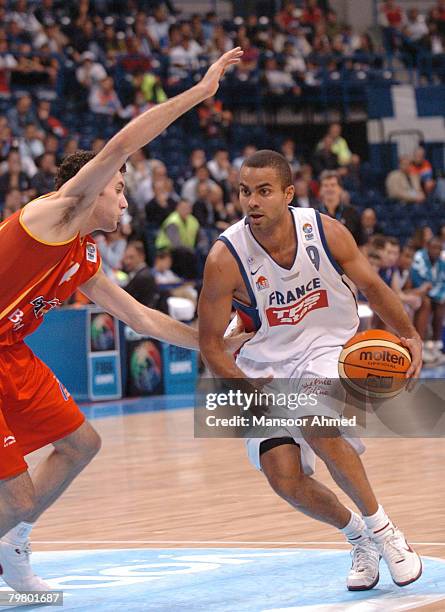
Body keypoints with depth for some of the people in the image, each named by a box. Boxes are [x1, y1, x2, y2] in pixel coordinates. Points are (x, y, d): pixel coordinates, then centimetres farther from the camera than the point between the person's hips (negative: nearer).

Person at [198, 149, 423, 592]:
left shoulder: (325, 231, -15)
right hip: (267, 366, 1)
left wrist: (409, 336, -6)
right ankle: (357, 536, 18)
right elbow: (210, 342, -11)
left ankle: (382, 530, -14)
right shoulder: (226, 258, -20)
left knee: (315, 421, -32)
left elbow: (371, 286, 4)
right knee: (284, 479, -12)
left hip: (331, 348, -1)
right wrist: (244, 387, -24)